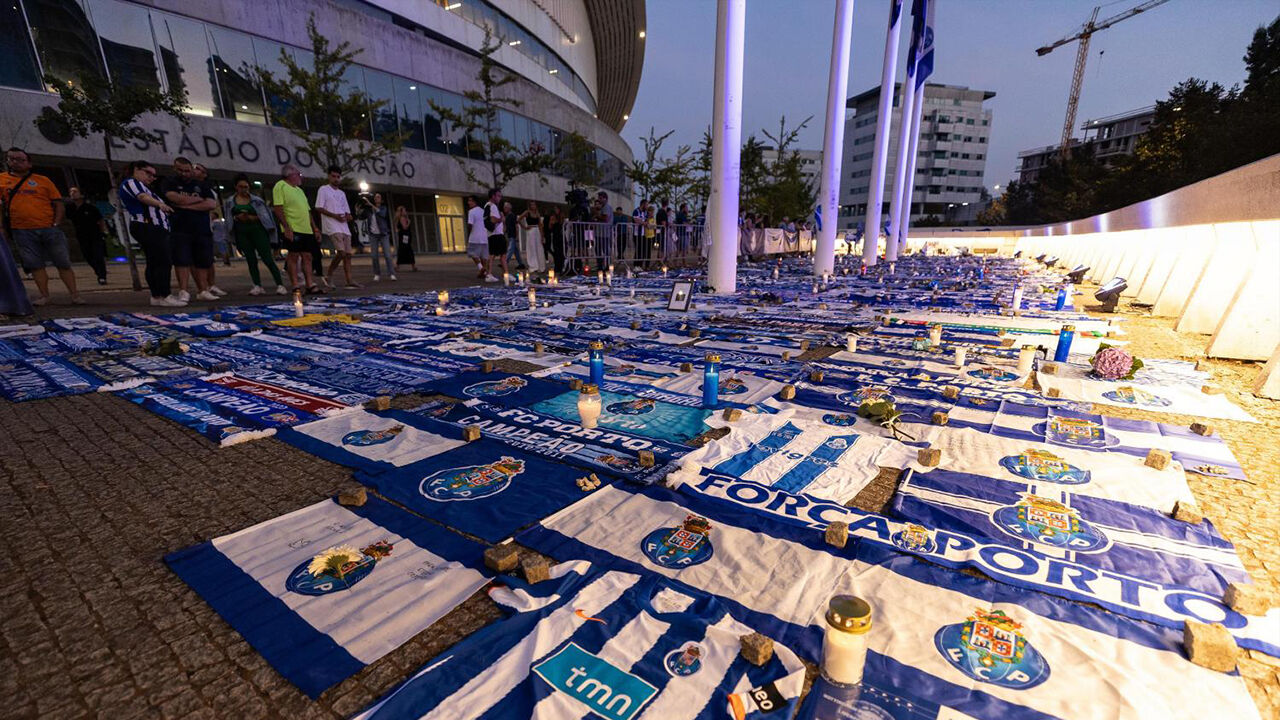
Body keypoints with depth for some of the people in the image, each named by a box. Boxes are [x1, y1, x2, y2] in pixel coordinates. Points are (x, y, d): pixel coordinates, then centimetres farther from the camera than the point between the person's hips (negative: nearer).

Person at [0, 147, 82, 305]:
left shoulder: (43, 181, 8)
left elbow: (59, 205, 7)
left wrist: (56, 224, -5)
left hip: (49, 229, -1)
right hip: (22, 231, 1)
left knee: (63, 263, -1)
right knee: (35, 265, 2)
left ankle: (75, 295, 3)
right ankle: (44, 296, 7)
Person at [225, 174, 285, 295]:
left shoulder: (256, 199, 5)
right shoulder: (230, 201, 10)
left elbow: (264, 216, 1)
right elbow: (228, 218, 8)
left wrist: (251, 217, -13)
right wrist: (237, 218, -11)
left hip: (257, 230, -3)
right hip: (241, 232, 3)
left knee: (267, 258, -10)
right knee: (251, 259, 2)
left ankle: (280, 285, -14)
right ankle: (257, 286, 4)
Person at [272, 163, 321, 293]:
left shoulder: (299, 190, 23)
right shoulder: (280, 186, -2)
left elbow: (307, 211, 25)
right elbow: (278, 208, -11)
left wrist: (314, 227, 18)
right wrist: (286, 227, -19)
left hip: (306, 229, 8)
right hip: (292, 229, -8)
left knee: (307, 256, 5)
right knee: (294, 256, -6)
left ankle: (309, 284, 8)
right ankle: (295, 286, -3)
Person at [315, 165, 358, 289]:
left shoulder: (342, 193, 22)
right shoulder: (323, 189, 3)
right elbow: (318, 208, -4)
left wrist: (348, 216, -2)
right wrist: (335, 216, -16)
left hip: (344, 227, 7)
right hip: (332, 227, -7)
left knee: (348, 254, -1)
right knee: (341, 252, -20)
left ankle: (349, 281, -2)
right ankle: (329, 274, -2)